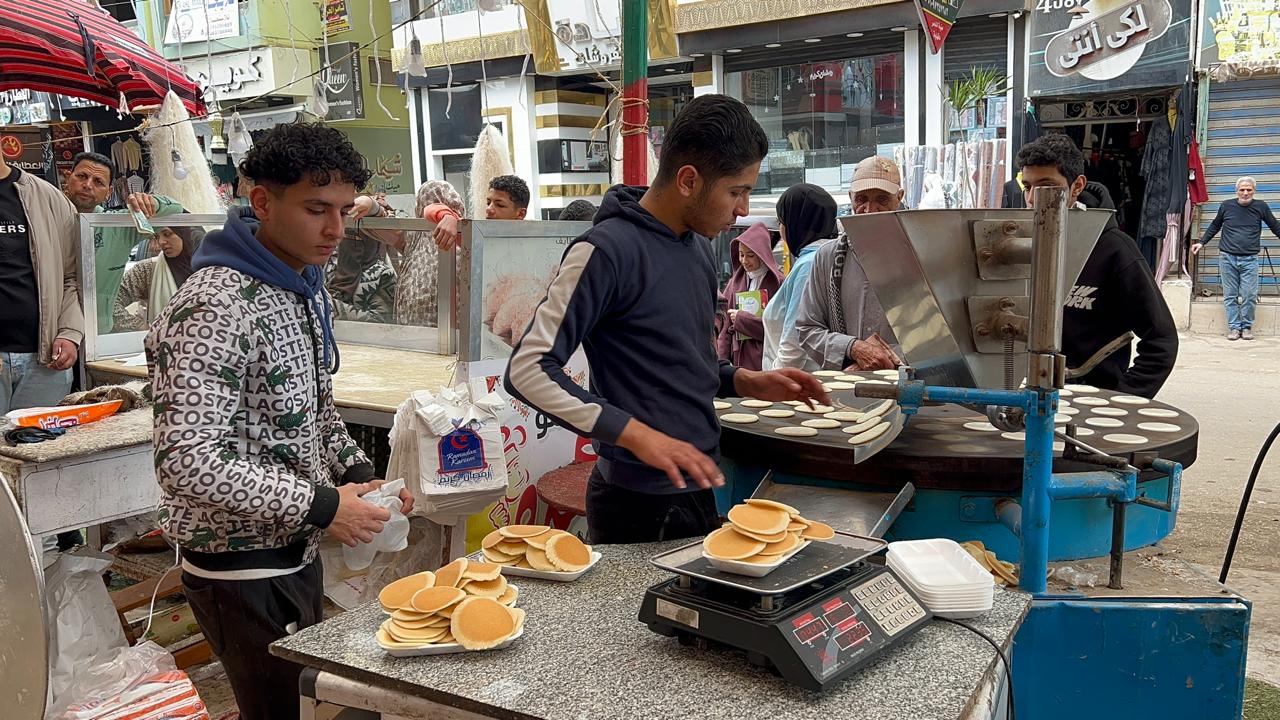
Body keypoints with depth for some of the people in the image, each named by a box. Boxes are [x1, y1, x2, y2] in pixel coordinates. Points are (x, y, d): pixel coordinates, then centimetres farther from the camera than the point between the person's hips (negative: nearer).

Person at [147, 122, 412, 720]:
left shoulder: (306, 287, 6)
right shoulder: (217, 306, -24)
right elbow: (187, 462, -30)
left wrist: (358, 472, -1)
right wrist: (321, 507, -25)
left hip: (297, 553, 9)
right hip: (241, 572, -9)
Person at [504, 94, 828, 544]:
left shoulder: (699, 247, 10)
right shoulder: (608, 250, -17)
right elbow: (528, 370, -21)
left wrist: (745, 382, 5)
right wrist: (637, 434, -28)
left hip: (698, 490, 9)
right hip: (641, 506, -8)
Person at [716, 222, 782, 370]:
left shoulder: (777, 283, -4)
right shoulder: (735, 282, 11)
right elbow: (726, 327, 10)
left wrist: (741, 319, -8)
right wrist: (722, 362, 2)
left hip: (765, 359, -4)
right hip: (739, 359, 4)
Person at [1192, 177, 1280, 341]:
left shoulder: (1261, 207, 3)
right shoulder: (1226, 206, 4)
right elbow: (1215, 226, 19)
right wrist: (1202, 243, 17)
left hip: (1249, 260, -1)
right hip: (1227, 258, 1)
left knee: (1249, 296, -3)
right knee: (1230, 296, 3)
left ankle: (1247, 326, 11)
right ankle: (1234, 327, 9)